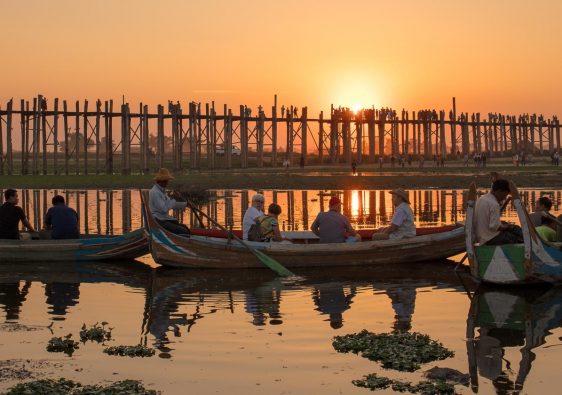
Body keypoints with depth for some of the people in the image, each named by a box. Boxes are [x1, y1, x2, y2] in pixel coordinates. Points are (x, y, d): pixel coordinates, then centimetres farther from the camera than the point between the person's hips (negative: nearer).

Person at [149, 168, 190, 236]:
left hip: (165, 219, 10)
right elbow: (164, 209, -24)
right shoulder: (155, 192, -18)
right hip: (159, 222, -10)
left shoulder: (161, 190, 15)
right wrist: (173, 199, -14)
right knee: (183, 231, -20)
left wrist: (186, 204, 11)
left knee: (186, 229, 1)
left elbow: (172, 205, 21)